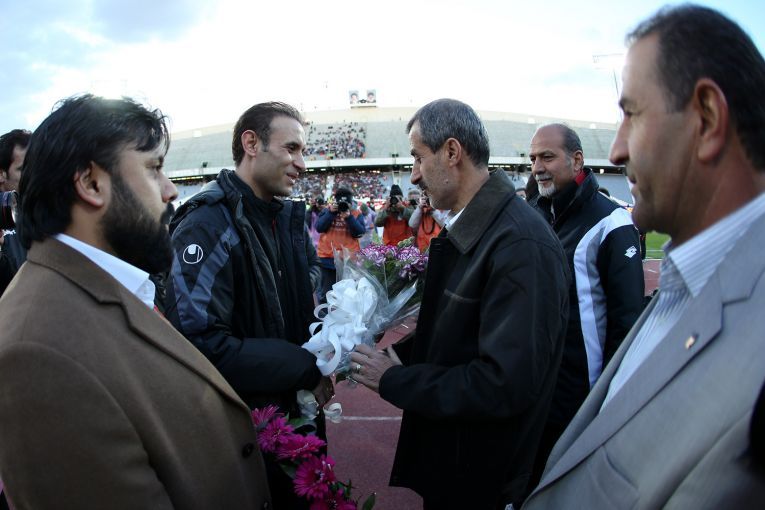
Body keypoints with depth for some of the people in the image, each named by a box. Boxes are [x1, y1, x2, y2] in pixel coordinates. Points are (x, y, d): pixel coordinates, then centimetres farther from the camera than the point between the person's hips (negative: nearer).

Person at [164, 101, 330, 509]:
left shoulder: (290, 216, 2)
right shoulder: (207, 224, -23)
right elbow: (201, 342, -30)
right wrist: (306, 369, -24)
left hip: (301, 405, 7)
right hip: (246, 424, -7)